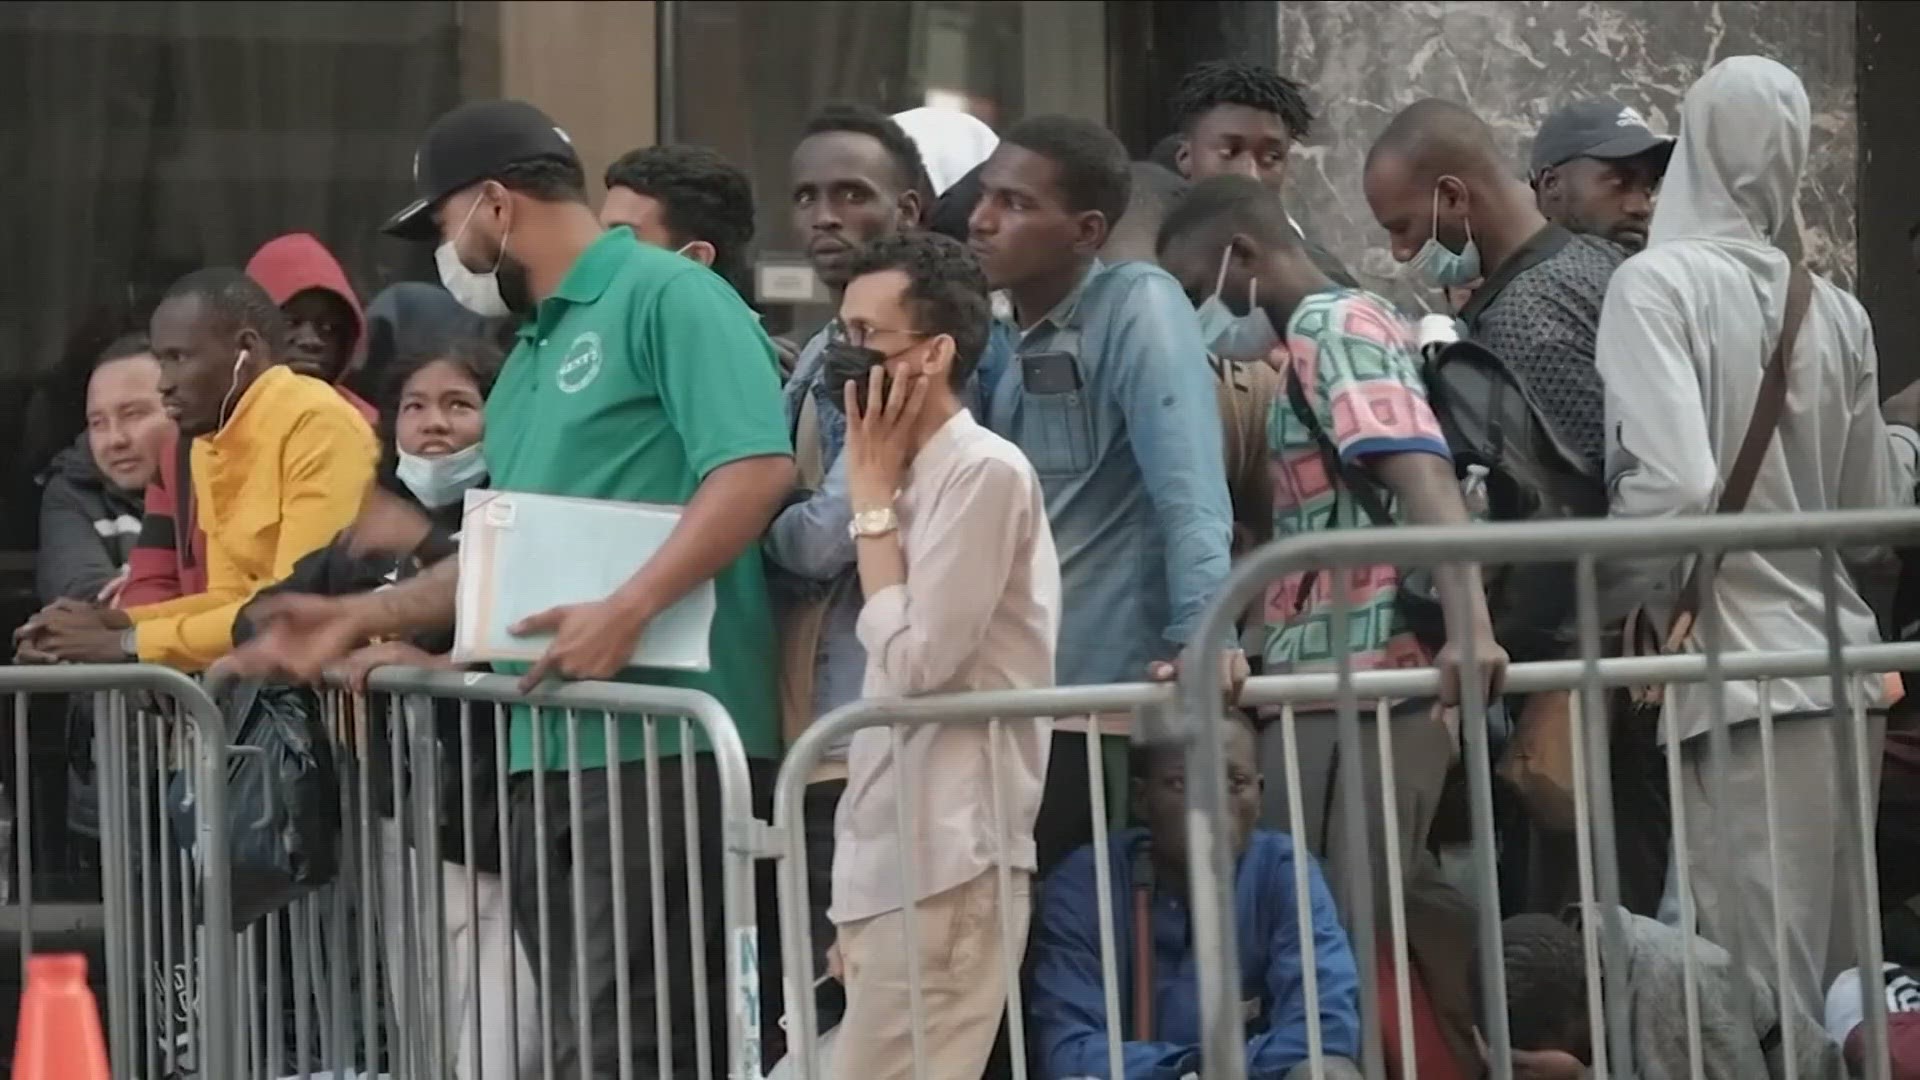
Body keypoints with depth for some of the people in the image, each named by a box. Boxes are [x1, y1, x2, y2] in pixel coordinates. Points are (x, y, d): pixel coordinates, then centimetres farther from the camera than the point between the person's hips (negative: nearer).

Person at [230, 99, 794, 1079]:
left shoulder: (665, 298, -7)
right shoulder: (530, 353, 22)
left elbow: (757, 468, -19)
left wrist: (626, 612, -26)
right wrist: (357, 619, 21)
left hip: (661, 737, -10)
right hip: (550, 745, 10)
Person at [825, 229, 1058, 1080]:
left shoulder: (984, 472, -9)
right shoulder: (917, 480, 18)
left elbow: (913, 660, -15)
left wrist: (872, 498, -5)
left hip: (945, 865, -9)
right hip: (894, 861, 9)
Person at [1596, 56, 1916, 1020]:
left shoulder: (1657, 284, -9)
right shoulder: (1836, 310, 6)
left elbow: (1675, 488, -20)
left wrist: (1619, 601, -3)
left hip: (1742, 682, -6)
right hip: (1842, 670, 6)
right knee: (1836, 984, 12)